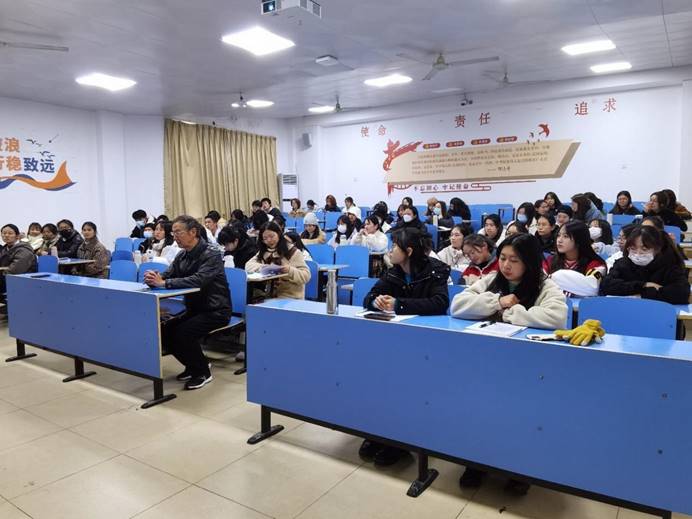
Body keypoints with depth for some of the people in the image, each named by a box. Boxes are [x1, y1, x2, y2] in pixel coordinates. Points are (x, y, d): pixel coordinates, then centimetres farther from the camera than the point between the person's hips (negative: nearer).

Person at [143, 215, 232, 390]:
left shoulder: (211, 254, -18)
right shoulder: (182, 255, 6)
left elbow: (198, 280, -33)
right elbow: (167, 276, -2)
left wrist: (164, 283, -38)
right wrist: (154, 279, -26)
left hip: (215, 310, -7)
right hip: (194, 308, 7)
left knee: (183, 333, -24)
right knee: (165, 331, -8)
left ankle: (203, 372, -1)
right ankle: (193, 365, 14)